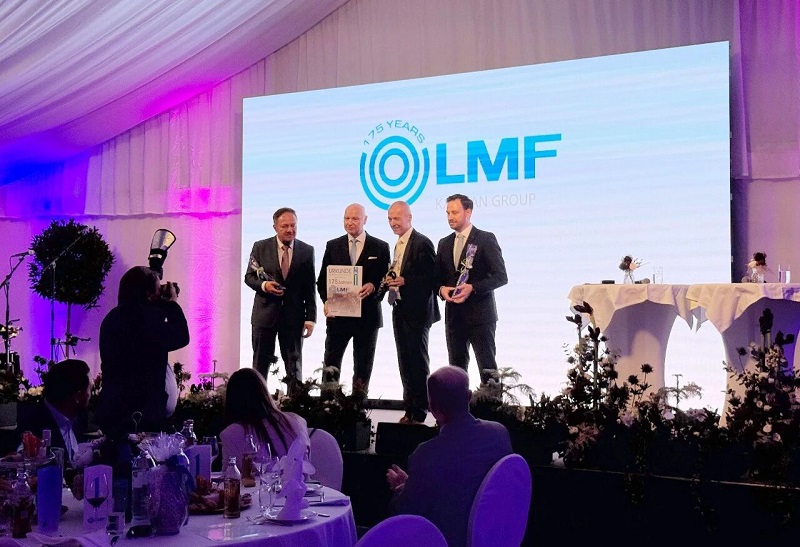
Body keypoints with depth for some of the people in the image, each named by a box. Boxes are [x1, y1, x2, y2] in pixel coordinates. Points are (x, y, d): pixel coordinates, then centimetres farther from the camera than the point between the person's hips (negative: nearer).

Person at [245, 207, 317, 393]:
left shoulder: (307, 251, 3)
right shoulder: (260, 247, 1)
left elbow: (310, 287, 2)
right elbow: (249, 276, 6)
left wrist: (310, 318, -3)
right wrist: (263, 285, -16)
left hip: (294, 316, 0)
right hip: (265, 314, 0)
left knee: (294, 366, 5)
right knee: (260, 365, 6)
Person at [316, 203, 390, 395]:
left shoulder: (380, 247, 4)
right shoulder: (333, 246, 9)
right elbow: (322, 280, 8)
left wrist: (373, 286, -18)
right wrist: (326, 300, -9)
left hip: (367, 315, -1)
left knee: (363, 367, 7)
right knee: (330, 365, -1)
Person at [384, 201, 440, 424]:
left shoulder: (422, 243, -12)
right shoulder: (398, 244, 15)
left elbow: (432, 276, -16)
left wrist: (405, 281, -22)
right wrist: (392, 280, 2)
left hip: (417, 311, -9)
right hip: (400, 309, 9)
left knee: (418, 363, -3)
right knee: (405, 363, 12)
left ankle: (420, 412, 4)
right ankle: (409, 410, 19)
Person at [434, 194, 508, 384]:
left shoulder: (486, 239, -3)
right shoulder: (444, 244, 14)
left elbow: (501, 276, -8)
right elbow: (438, 277, 18)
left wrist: (473, 288, -20)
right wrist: (442, 289, -5)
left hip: (480, 314, -5)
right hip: (454, 315, 6)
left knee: (487, 367, -4)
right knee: (457, 366, 8)